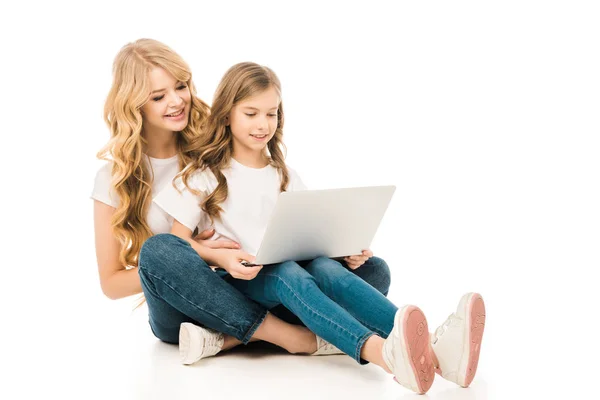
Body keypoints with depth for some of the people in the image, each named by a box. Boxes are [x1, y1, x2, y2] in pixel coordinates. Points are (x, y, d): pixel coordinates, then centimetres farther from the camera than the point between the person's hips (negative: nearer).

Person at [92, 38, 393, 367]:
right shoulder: (116, 176, 1)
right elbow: (111, 283, 1)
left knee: (373, 270, -16)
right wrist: (190, 260, -16)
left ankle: (230, 339, -31)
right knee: (158, 251, -35)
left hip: (252, 294, 3)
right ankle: (297, 339, -30)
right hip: (184, 311, -2)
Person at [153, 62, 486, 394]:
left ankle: (429, 346, -56)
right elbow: (179, 241, -1)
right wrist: (221, 257, -20)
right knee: (288, 274, -35)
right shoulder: (203, 175, 6)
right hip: (234, 282, -3)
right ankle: (381, 351, -64)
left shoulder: (283, 175, 18)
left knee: (324, 266, -31)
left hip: (288, 270, 3)